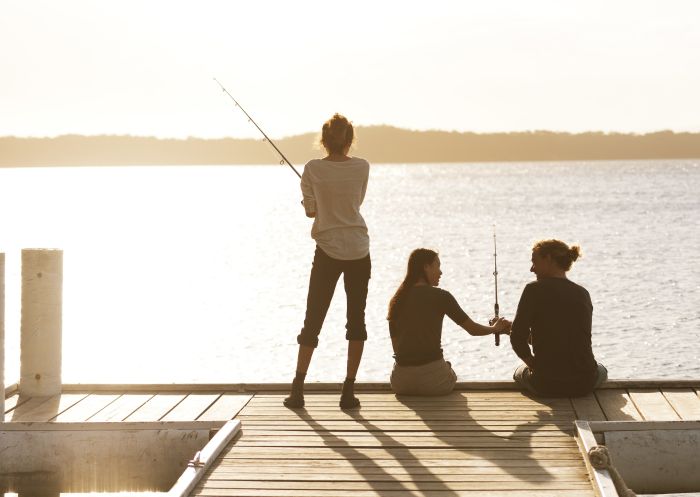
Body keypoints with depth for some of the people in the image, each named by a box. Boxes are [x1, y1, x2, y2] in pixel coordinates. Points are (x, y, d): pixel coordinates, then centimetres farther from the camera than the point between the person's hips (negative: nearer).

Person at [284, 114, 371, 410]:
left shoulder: (313, 169, -7)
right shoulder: (362, 167, -2)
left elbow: (310, 210, 2)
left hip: (328, 251, -1)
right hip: (359, 251, 1)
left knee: (313, 321, 7)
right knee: (356, 321, 7)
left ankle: (298, 389, 1)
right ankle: (349, 391, 4)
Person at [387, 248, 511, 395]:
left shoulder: (396, 300, 7)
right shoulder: (440, 296, -4)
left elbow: (395, 343, 11)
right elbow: (473, 329, 1)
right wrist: (495, 328, 21)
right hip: (433, 380, -3)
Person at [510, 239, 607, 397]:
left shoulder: (534, 290, -9)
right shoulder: (583, 294, 6)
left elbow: (517, 338, -13)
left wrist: (533, 364, 4)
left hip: (546, 385, -3)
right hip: (584, 384, 3)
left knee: (520, 373, 34)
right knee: (601, 370, 41)